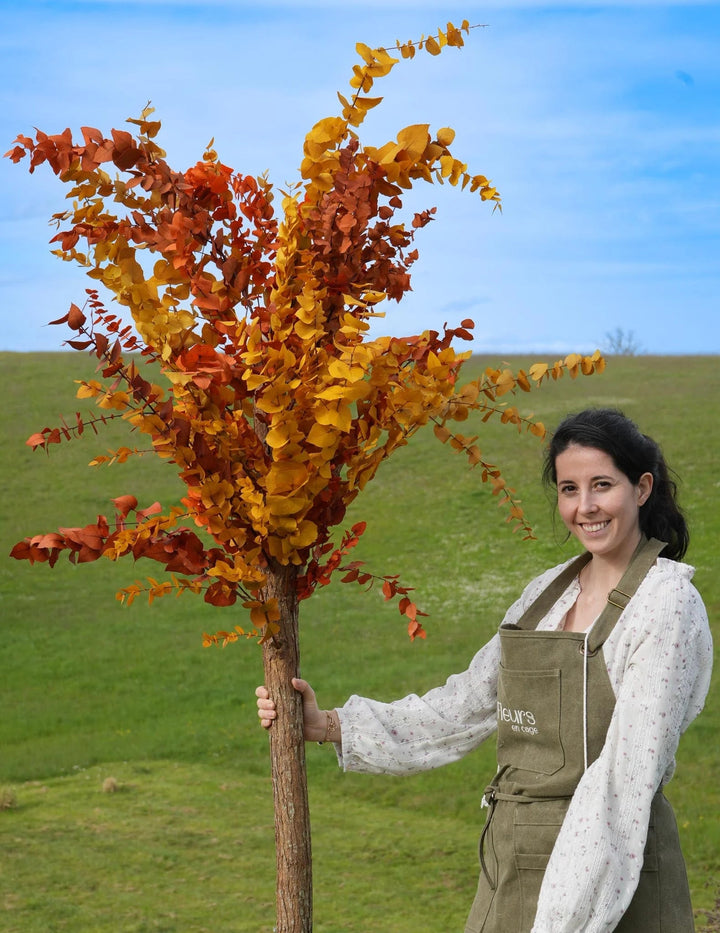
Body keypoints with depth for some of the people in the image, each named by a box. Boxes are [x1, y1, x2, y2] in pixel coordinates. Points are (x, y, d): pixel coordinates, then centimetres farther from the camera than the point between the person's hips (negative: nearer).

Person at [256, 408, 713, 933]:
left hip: (609, 872, -6)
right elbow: (466, 707, 15)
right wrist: (329, 726, 9)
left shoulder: (666, 603, -11)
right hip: (512, 863, 6)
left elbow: (627, 773, -17)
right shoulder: (550, 592, 10)